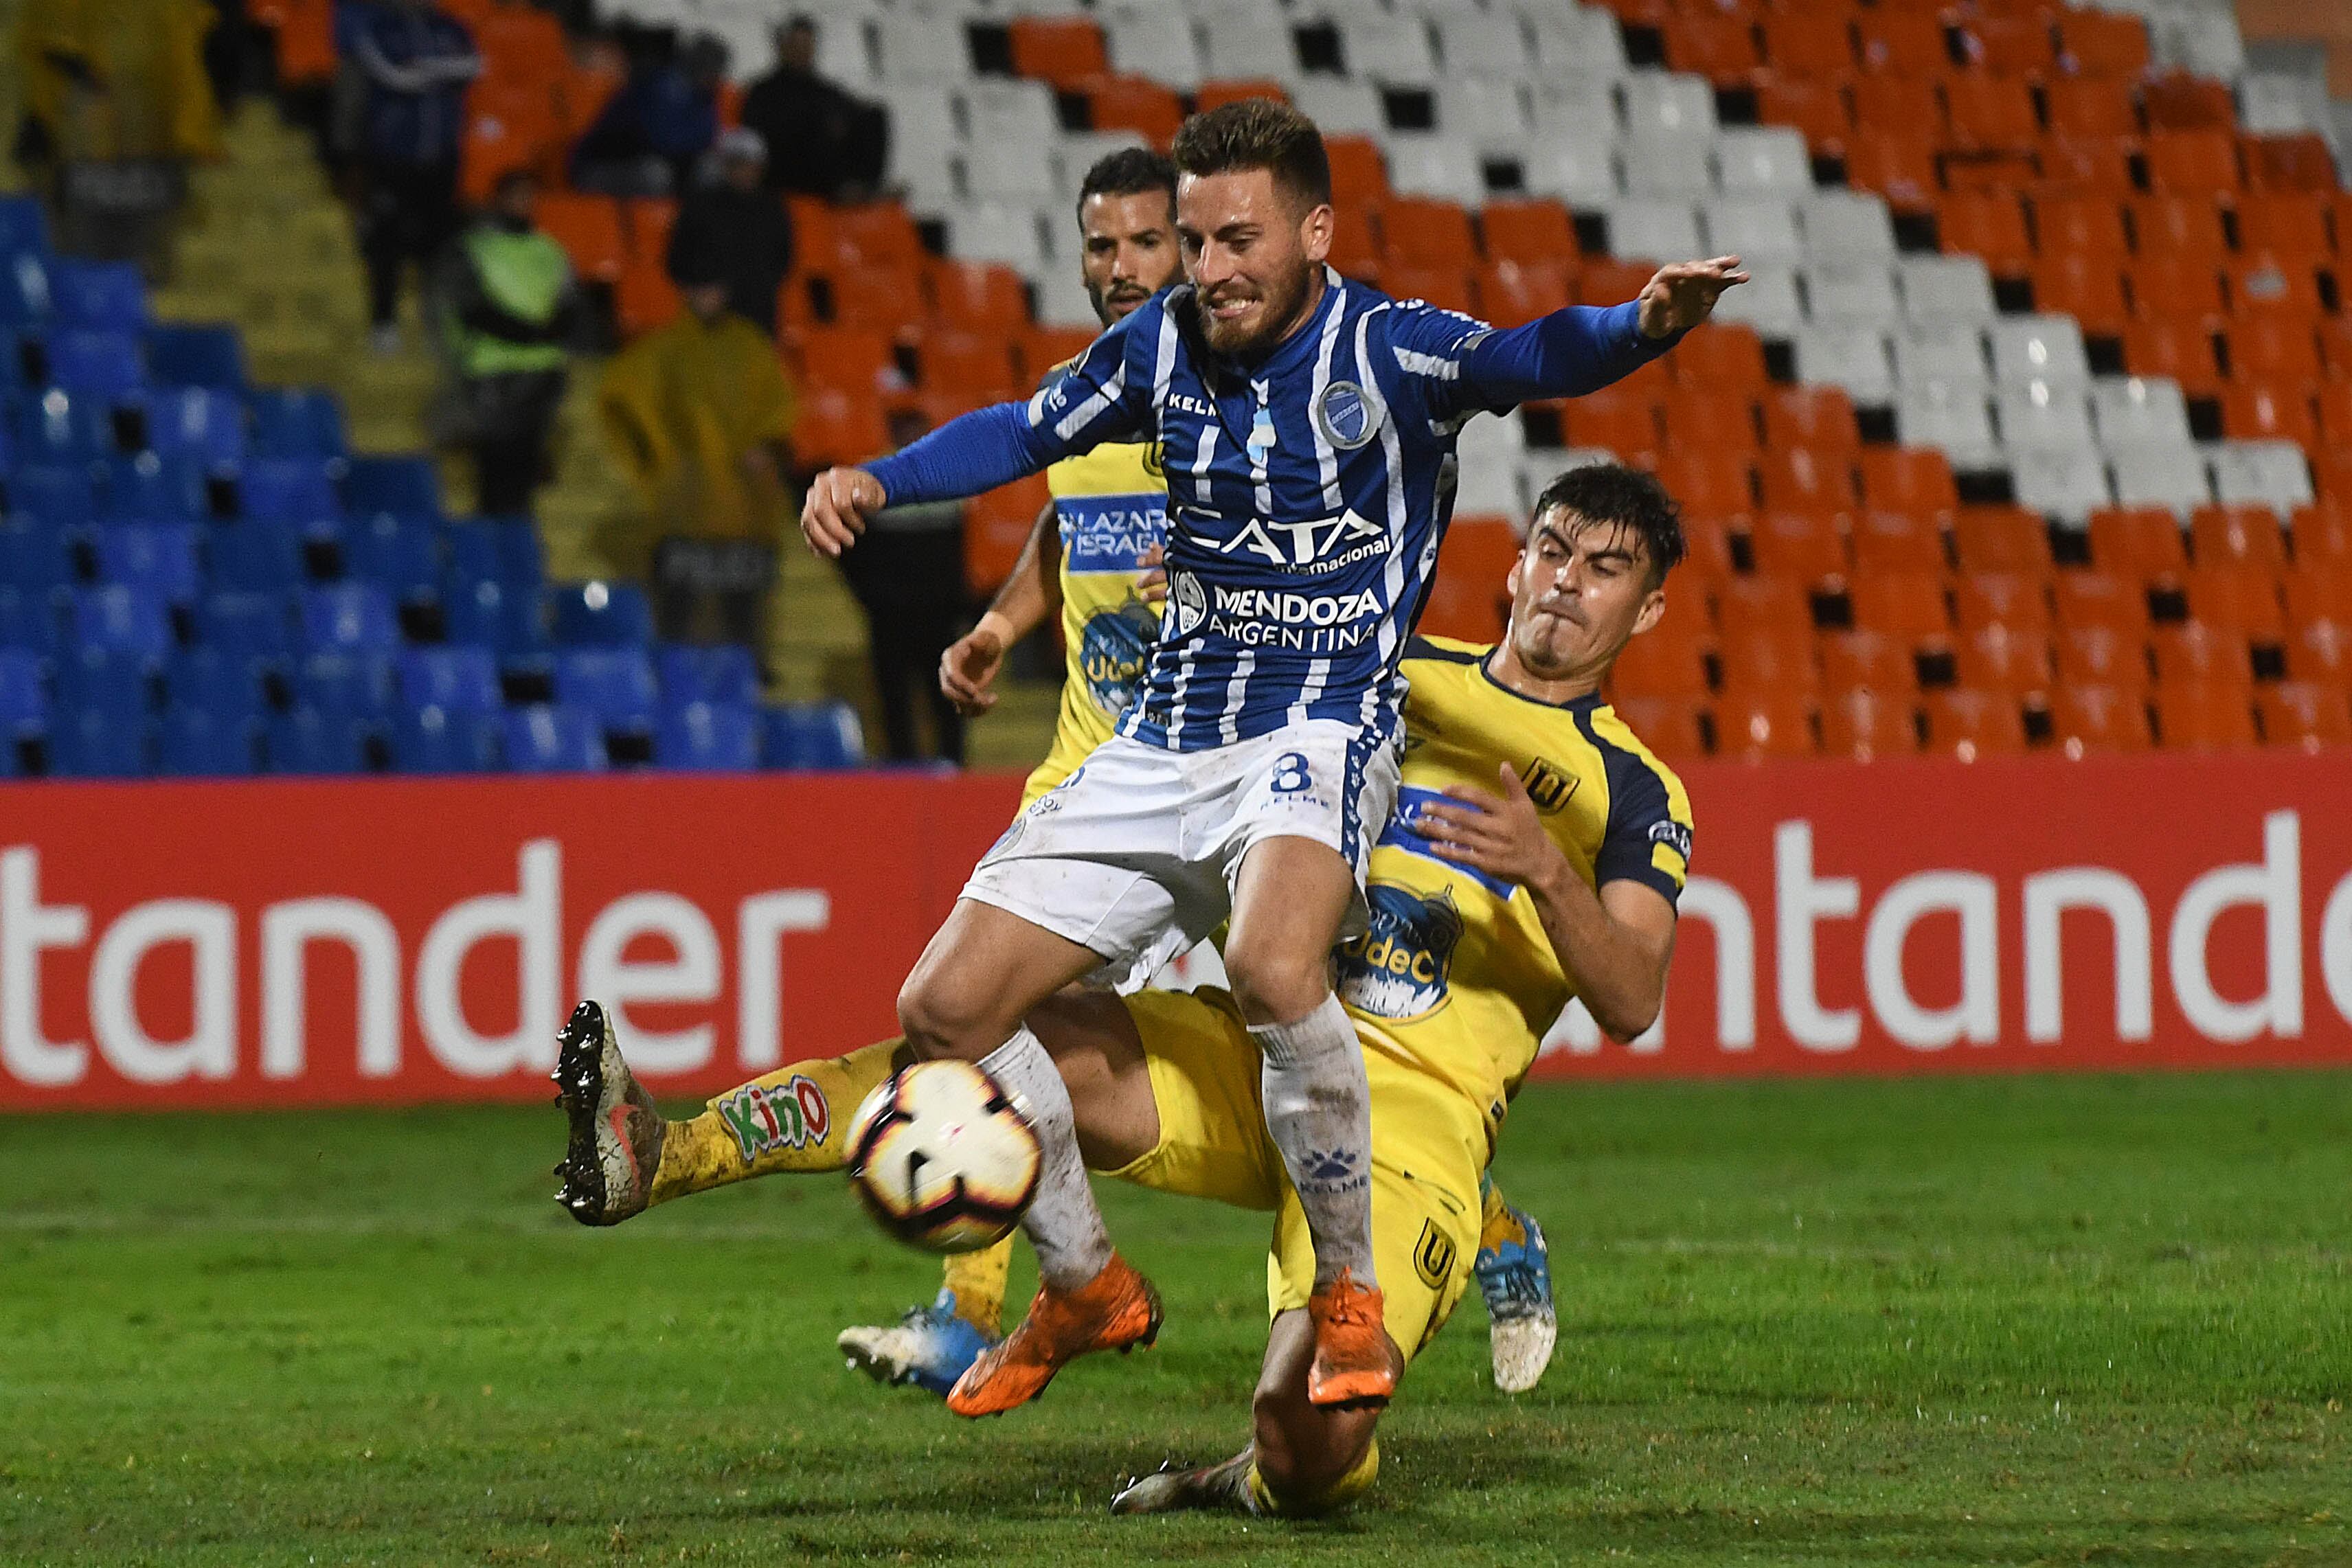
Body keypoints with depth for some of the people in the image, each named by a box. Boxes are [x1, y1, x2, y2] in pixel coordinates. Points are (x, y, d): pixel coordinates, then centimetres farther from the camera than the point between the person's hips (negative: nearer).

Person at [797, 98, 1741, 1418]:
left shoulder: (1384, 348, -11)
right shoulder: (1165, 345, 5)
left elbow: (1533, 361, -28)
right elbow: (1030, 430, 20)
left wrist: (1647, 326, -49)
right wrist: (877, 484, 5)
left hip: (1324, 730, -6)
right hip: (1165, 745, 6)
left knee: (1272, 967, -37)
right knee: (946, 1009, 1)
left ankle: (1352, 1299, -18)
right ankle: (1086, 1288, 22)